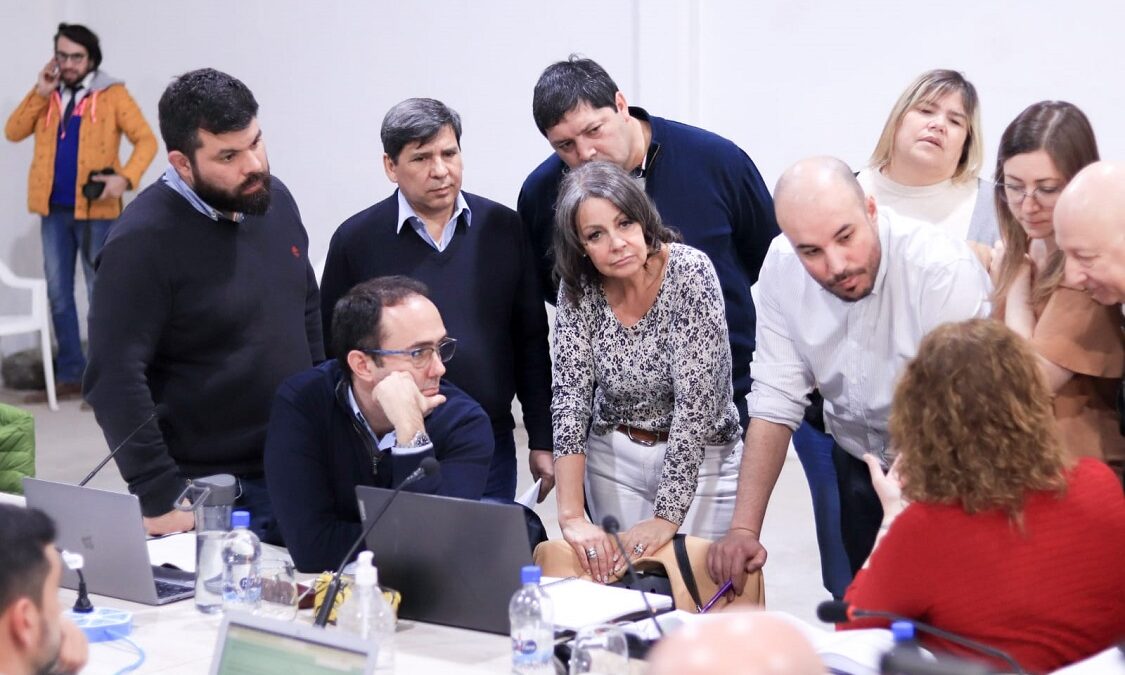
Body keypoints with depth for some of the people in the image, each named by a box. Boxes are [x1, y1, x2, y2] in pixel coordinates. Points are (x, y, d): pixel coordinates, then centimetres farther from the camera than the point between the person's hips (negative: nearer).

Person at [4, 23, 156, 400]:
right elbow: (13, 132, 4)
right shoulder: (48, 96, 12)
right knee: (58, 294, 8)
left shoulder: (112, 94, -3)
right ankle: (70, 375, 16)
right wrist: (39, 93, -6)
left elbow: (146, 140, -7)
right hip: (54, 210, 5)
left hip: (95, 210, -5)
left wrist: (125, 178, -21)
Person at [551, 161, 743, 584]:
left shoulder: (690, 273, -21)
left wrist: (667, 517, -28)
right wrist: (571, 516, -25)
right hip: (614, 457, 3)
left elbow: (696, 399, -24)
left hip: (699, 457, -3)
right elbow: (570, 394, -15)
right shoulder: (579, 288, -9)